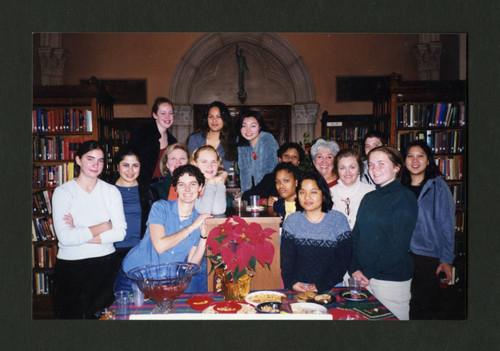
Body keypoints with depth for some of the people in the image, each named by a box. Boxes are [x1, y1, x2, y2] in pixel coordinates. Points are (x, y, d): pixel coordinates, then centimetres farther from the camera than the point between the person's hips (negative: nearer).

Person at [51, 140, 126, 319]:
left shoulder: (111, 191, 1)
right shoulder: (62, 192, -6)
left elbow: (120, 232, -9)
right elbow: (65, 237, -17)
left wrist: (80, 235, -14)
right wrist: (104, 226, -11)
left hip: (105, 263, 2)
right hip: (70, 265, -2)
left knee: (99, 316, 15)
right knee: (70, 316, 11)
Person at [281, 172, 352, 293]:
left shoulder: (339, 219, 4)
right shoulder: (291, 221, 8)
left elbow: (344, 258, 0)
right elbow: (286, 257, 4)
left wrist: (322, 285, -10)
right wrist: (291, 282, -14)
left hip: (332, 287, 0)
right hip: (298, 288, 1)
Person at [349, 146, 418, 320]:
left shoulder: (405, 198, -9)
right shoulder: (368, 198, 11)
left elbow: (398, 245, -16)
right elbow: (356, 235, 9)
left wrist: (368, 272, -13)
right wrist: (354, 269, -4)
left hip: (392, 280, -6)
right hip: (363, 278, 6)